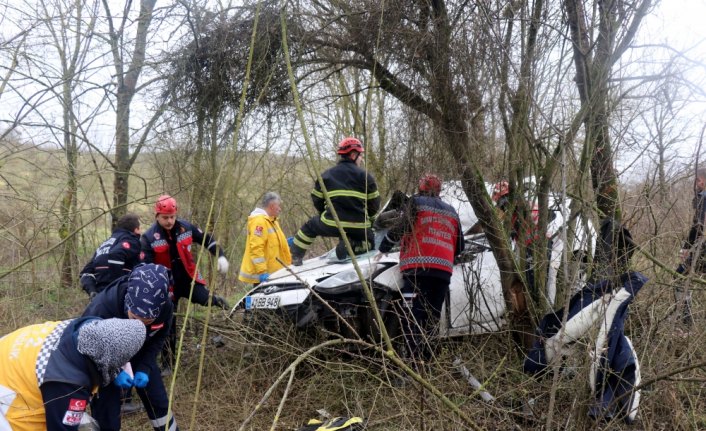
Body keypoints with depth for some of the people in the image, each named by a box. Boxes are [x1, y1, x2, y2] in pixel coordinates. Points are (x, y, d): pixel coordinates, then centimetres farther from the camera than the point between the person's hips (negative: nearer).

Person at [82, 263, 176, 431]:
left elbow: (158, 338, -8)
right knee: (107, 416, -3)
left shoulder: (166, 308, -30)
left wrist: (144, 368, -21)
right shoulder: (102, 308, -40)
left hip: (138, 355, 3)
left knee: (159, 401, 12)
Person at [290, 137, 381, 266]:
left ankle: (296, 257, 20)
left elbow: (316, 200, 14)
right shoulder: (365, 176, 2)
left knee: (310, 226, 28)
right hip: (359, 228, -2)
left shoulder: (326, 175, 9)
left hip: (331, 226, 2)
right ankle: (353, 244, -4)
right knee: (369, 236, 26)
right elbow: (374, 204, 6)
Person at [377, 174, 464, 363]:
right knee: (431, 319, 10)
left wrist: (384, 248, 15)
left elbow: (398, 228, 0)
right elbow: (459, 246, 25)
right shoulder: (451, 211, 25)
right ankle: (427, 360, 7)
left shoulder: (416, 202, 9)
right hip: (444, 271, 6)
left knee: (412, 317, -10)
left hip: (418, 268, -5)